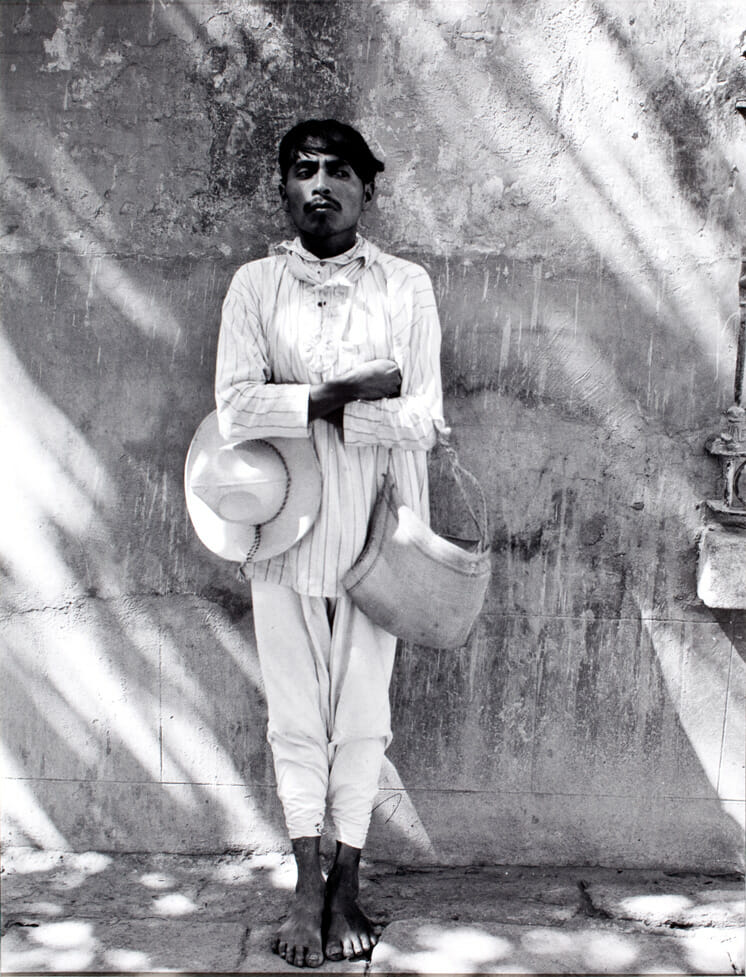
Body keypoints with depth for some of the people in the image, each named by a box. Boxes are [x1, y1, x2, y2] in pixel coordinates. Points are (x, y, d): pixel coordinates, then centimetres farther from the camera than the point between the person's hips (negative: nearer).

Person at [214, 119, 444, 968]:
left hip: (374, 527, 0)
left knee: (361, 710, 7)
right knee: (295, 712, 7)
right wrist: (350, 394, -15)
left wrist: (306, 405, -14)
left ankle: (346, 887, 23)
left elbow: (422, 421, -9)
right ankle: (306, 886, 23)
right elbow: (235, 411, -11)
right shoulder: (255, 285, 1)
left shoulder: (407, 287, 1)